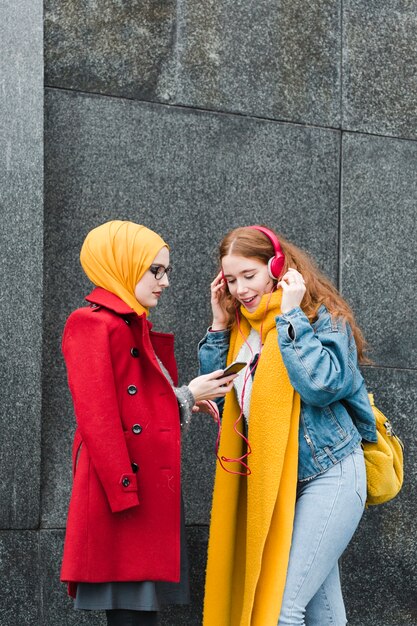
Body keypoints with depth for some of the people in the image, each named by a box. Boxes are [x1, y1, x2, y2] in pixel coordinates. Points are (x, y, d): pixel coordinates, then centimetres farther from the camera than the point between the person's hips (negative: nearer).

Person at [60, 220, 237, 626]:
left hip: (151, 492, 9)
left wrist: (186, 399, 6)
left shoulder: (137, 328, 21)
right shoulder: (92, 324, -8)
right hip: (122, 494, -9)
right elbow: (97, 418, -16)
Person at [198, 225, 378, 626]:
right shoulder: (242, 326, 10)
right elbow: (220, 397, 9)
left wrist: (291, 315, -19)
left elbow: (321, 384, -25)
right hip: (271, 482, 7)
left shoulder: (323, 317, -9)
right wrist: (219, 326, 3)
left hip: (328, 476, -7)